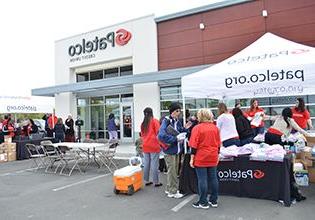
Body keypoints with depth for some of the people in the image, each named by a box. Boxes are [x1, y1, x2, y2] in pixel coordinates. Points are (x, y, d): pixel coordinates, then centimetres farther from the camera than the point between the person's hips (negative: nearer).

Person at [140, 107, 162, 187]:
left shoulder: (143, 123, 9)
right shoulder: (154, 121, -7)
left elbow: (142, 135, 15)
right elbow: (158, 133, -12)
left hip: (145, 146, 6)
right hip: (154, 146, -6)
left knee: (146, 164, 12)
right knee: (154, 164, 0)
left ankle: (146, 181, 20)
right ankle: (156, 182, 6)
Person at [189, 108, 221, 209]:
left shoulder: (197, 128, -11)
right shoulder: (215, 128, 4)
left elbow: (194, 145, -12)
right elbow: (218, 144, 10)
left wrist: (192, 158, -6)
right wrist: (217, 155, 20)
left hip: (201, 158, -5)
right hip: (213, 158, 5)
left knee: (202, 180, 2)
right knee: (213, 178, 12)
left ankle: (203, 202, 11)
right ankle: (214, 201, 22)